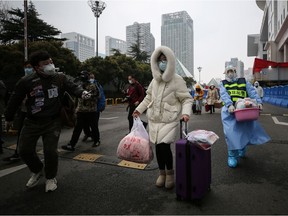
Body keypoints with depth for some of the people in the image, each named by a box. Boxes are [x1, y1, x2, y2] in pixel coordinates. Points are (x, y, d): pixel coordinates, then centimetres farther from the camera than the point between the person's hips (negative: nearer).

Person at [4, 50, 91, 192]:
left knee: (50, 151, -4)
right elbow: (15, 100, 3)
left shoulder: (60, 79, -4)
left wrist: (82, 93, -31)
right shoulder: (26, 82, -8)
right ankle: (38, 170, 37)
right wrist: (9, 118, 13)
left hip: (53, 122, -1)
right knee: (24, 150, 7)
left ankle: (51, 178, 23)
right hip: (32, 123, 2)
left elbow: (73, 88, -5)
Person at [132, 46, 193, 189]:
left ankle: (170, 172, 15)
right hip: (154, 119, 5)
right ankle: (162, 173, 28)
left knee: (164, 146, -12)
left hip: (170, 120, -5)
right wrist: (139, 109, 11)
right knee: (158, 146, 8)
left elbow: (187, 99, -8)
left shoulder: (177, 80, -8)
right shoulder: (155, 80, 7)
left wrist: (186, 113, -24)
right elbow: (149, 97, 18)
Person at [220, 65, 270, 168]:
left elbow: (252, 92, 3)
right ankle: (232, 155, -2)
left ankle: (242, 149, 30)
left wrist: (259, 102, -14)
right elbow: (224, 95, -6)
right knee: (231, 132, -13)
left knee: (245, 129, 3)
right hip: (229, 109, -2)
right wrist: (230, 105, -25)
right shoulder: (223, 84, 13)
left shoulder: (243, 81, 17)